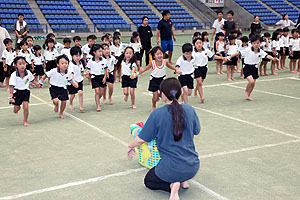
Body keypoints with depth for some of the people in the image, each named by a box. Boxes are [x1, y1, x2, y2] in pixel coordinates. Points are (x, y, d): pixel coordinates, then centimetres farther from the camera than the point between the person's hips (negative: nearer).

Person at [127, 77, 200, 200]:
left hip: (171, 168, -5)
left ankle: (172, 185, -5)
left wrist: (130, 146, 14)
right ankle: (183, 180, 12)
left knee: (148, 181, 25)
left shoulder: (157, 114, -14)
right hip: (193, 167, 5)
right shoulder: (189, 109, -4)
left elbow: (141, 139, -7)